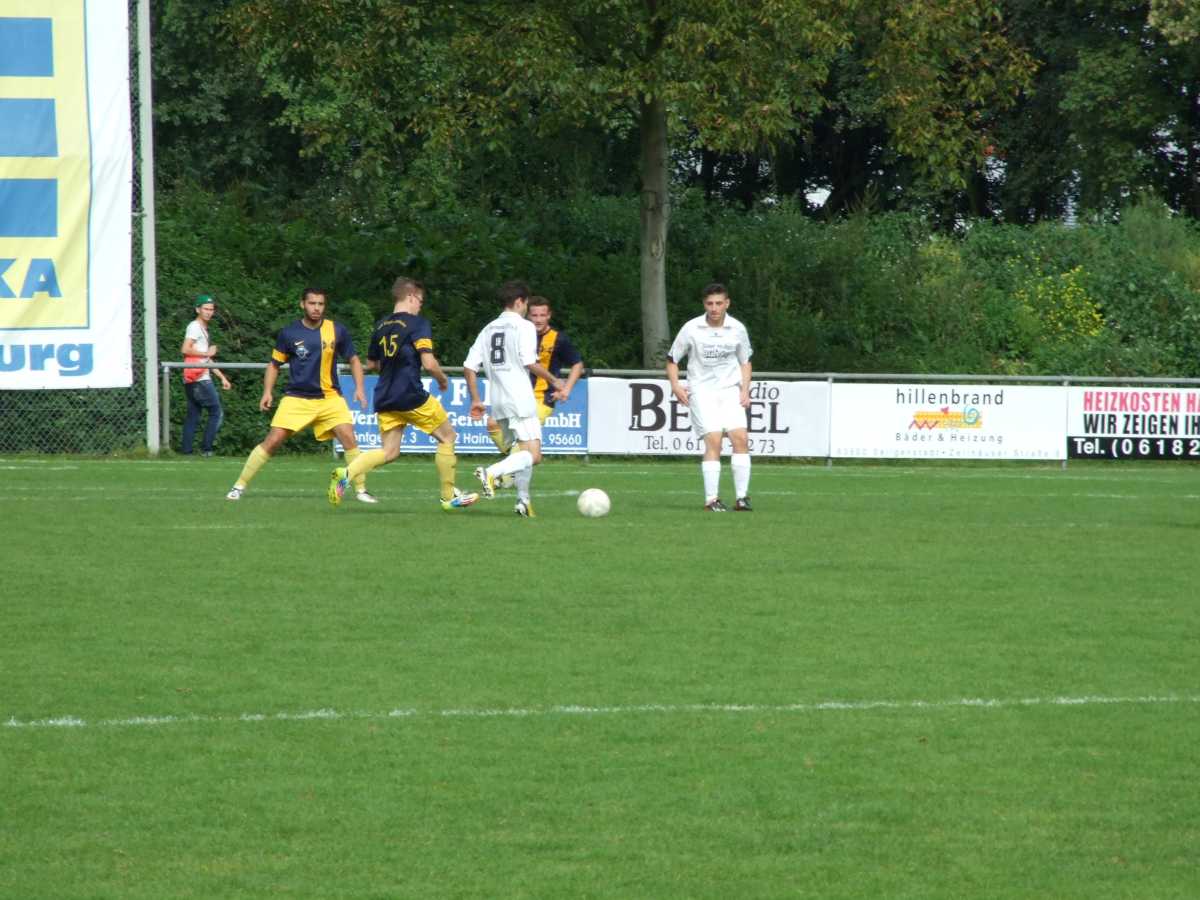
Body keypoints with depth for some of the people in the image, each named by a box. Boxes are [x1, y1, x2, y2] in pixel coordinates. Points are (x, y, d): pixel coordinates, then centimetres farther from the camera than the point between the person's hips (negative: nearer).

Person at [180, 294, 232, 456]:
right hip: (200, 380, -9)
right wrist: (207, 353, -11)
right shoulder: (195, 327, -7)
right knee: (216, 412, -6)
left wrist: (222, 377, 26)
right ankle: (206, 448, -7)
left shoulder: (204, 329, 23)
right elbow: (185, 350, -20)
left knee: (193, 415, 7)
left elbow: (207, 358, 28)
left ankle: (185, 450, 5)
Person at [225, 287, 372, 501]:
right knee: (273, 441, -9)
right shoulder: (289, 333, -2)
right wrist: (268, 391, -4)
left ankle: (362, 490, -3)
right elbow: (274, 364, 8)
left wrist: (359, 388, -3)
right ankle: (239, 486, 1)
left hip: (330, 398, 1)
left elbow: (353, 360, 10)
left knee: (349, 438, -15)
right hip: (296, 399, -1)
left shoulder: (337, 331, -1)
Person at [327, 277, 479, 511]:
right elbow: (429, 363, -16)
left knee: (389, 452, 8)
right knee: (447, 436, 12)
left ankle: (346, 473, -17)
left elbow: (371, 364, 23)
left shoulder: (381, 327, 13)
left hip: (385, 398, 6)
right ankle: (449, 496, 16)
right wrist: (442, 379, 2)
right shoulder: (417, 323, -8)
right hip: (411, 396, -6)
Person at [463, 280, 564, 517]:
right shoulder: (523, 326, -4)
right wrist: (554, 380, 0)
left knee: (522, 451, 20)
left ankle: (523, 501, 15)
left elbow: (469, 366, 11)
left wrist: (475, 400, 17)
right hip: (520, 400, -7)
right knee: (533, 455, -10)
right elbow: (530, 362, -14)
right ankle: (491, 473, -30)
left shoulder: (489, 329, 15)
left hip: (498, 401, 7)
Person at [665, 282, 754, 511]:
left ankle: (742, 497, -7)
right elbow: (672, 360, 7)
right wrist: (675, 385, -8)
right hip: (702, 391, -3)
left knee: (740, 438, -12)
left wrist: (745, 390, 5)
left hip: (730, 390, 3)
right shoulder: (691, 329, -3)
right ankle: (711, 499, -14)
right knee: (713, 440, -17)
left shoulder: (737, 329, 5)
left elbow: (745, 362, 19)